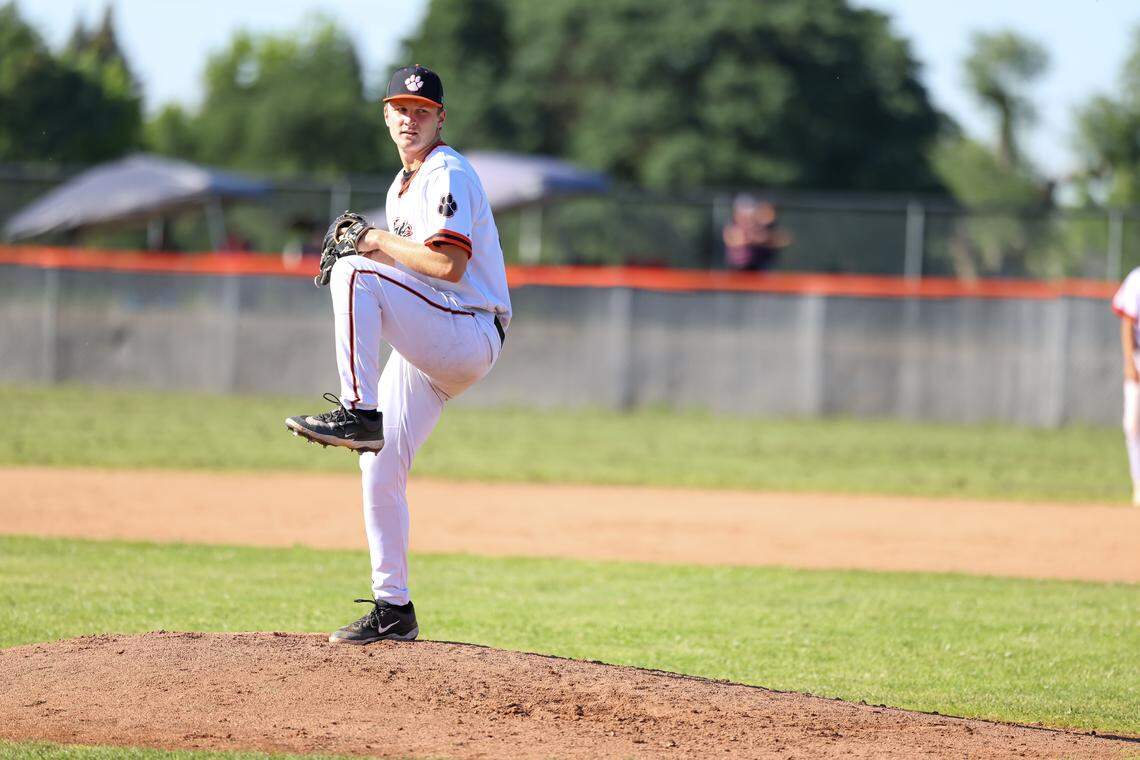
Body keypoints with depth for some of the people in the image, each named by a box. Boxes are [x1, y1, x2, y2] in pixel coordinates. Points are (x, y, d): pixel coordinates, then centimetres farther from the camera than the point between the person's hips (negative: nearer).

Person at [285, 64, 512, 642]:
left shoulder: (446, 174, -10)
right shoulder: (403, 186, 20)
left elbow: (449, 264, -22)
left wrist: (376, 242, -12)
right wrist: (364, 242, 6)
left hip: (468, 333, -9)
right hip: (431, 348, 9)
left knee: (356, 275, -27)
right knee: (380, 466, 5)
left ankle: (359, 414, -32)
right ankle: (393, 609, 10)